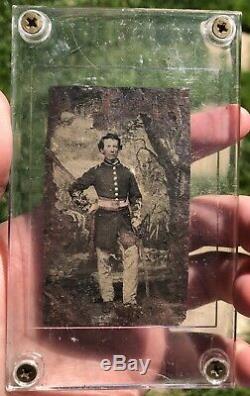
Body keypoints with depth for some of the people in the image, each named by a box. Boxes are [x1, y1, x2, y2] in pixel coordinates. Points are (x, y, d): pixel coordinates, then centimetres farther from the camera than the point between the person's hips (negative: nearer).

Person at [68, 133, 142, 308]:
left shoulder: (126, 172, 10)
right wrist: (87, 205, 3)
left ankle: (130, 299, 0)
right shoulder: (96, 172, 4)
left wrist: (136, 218, 7)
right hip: (104, 219, -1)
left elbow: (136, 197, 18)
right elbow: (74, 189, 11)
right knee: (104, 259, 5)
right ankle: (107, 298, 19)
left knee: (133, 256, -9)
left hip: (124, 217, 2)